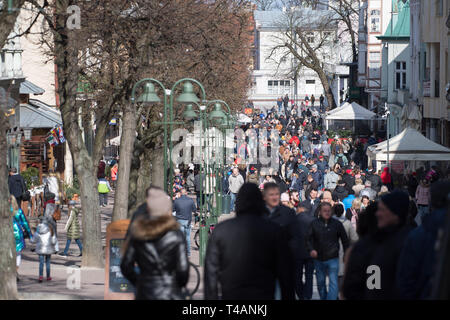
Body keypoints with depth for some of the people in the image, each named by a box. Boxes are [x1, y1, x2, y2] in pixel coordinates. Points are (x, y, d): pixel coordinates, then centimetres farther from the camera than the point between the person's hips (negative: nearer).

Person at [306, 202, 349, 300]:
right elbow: (308, 238, 0)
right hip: (318, 259, 2)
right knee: (320, 282, 15)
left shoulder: (337, 224, 0)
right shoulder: (314, 224, 0)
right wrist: (311, 249, -18)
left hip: (333, 259, -2)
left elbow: (344, 240, 7)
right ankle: (323, 298, 32)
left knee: (333, 282, -12)